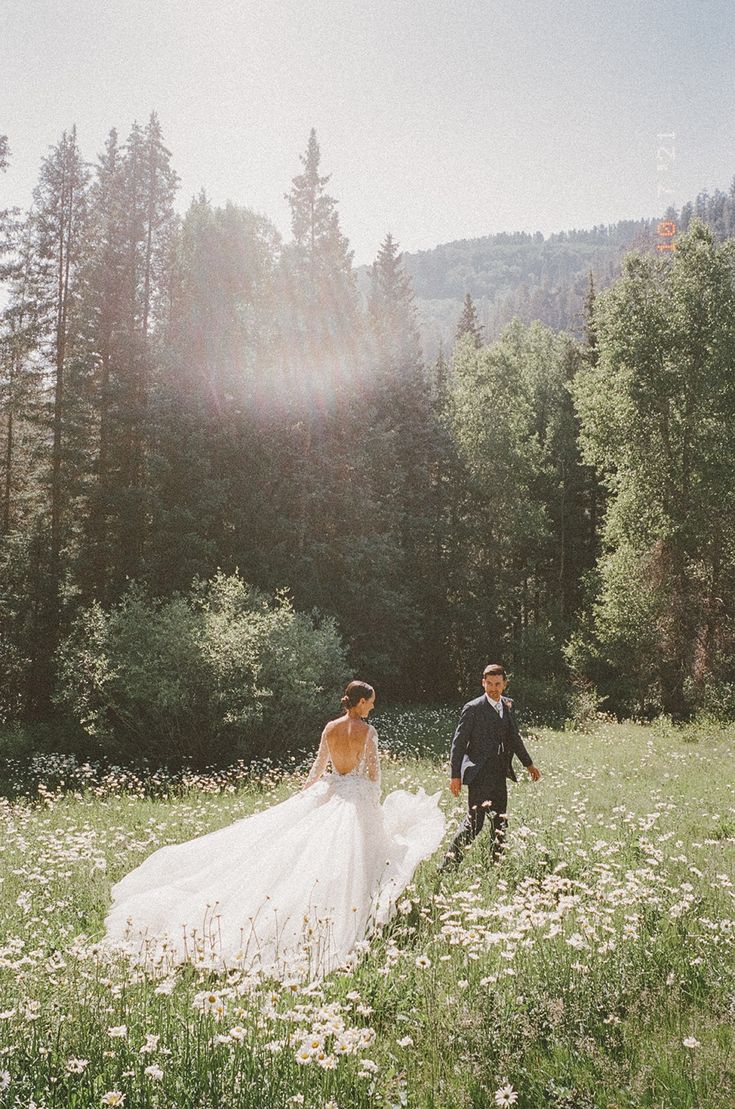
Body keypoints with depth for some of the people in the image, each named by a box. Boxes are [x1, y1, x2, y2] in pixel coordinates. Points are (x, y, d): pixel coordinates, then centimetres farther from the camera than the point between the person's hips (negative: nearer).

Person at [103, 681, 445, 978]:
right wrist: (374, 807, 7)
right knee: (349, 859, -1)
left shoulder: (330, 728, 4)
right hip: (358, 796, -4)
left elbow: (318, 766, 12)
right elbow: (373, 773, -6)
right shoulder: (368, 731, -10)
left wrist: (305, 794, 24)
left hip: (329, 792, 4)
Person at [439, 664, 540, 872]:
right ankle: (448, 866, 1)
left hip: (500, 775, 7)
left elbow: (514, 737, 24)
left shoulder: (508, 706, 11)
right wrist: (455, 775, -12)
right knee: (473, 823, -8)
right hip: (479, 775, -7)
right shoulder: (473, 708, -9)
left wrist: (528, 764, 28)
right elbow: (458, 743, -9)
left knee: (500, 823, 11)